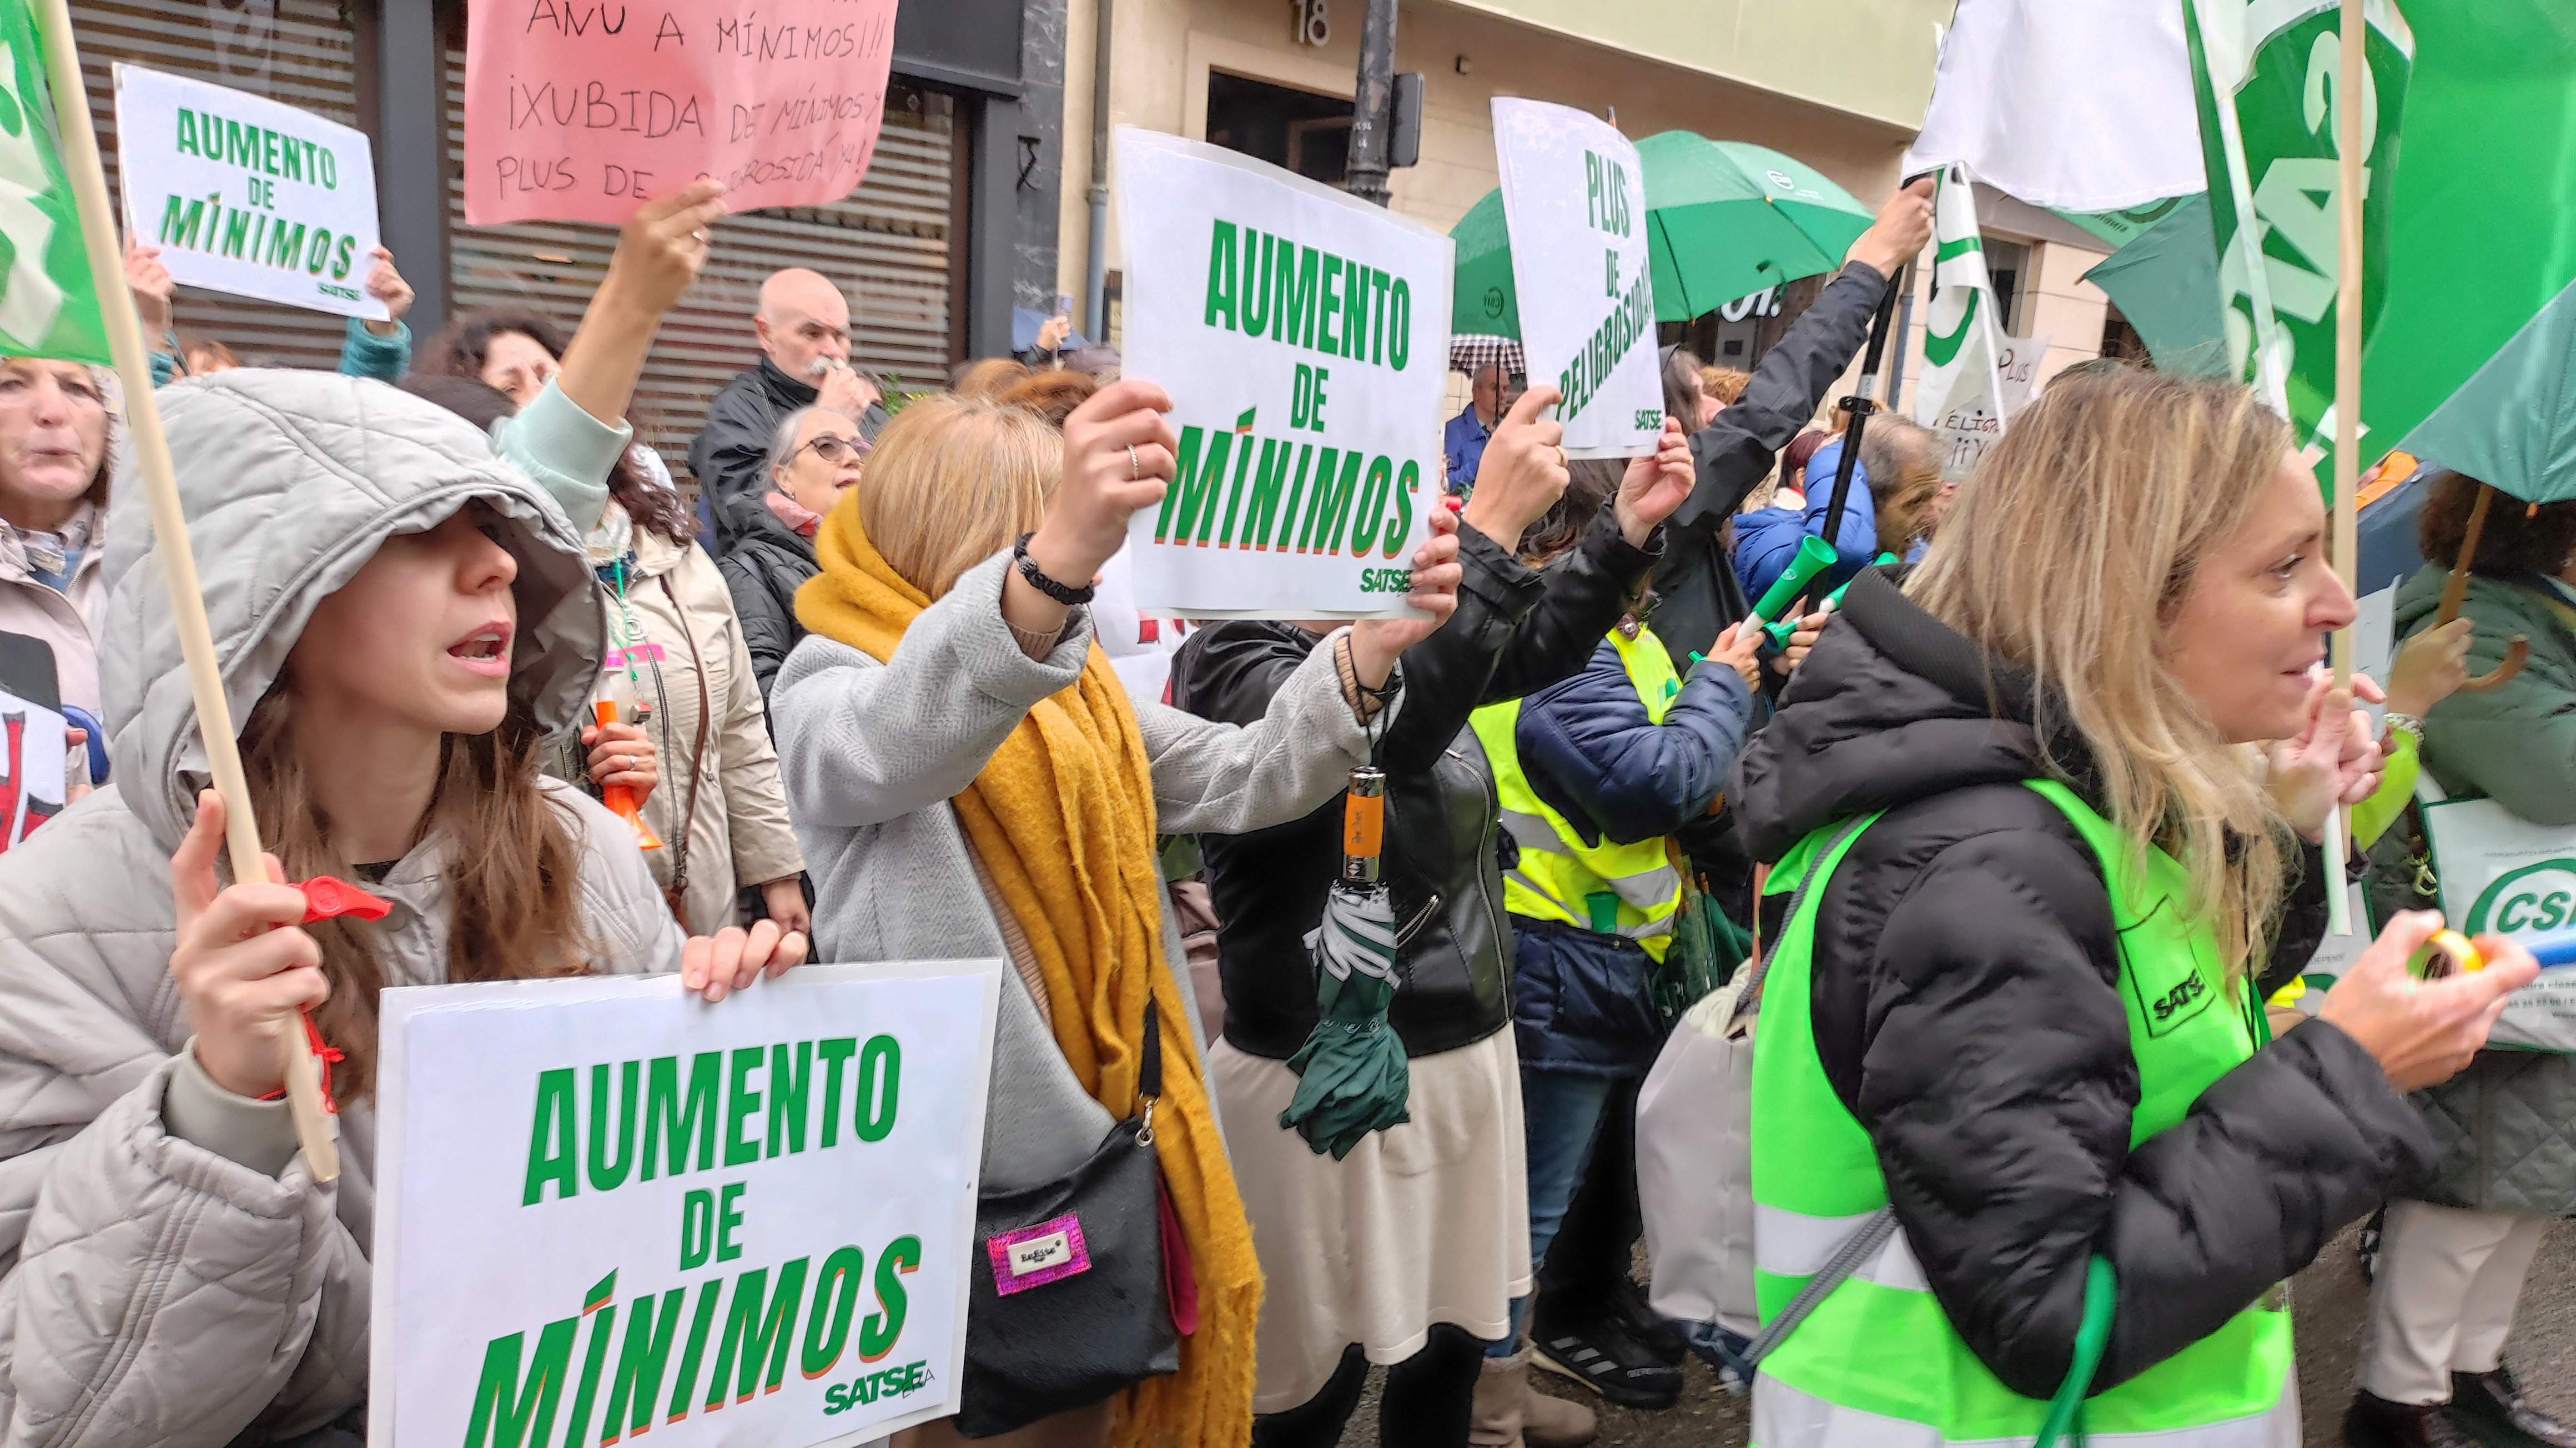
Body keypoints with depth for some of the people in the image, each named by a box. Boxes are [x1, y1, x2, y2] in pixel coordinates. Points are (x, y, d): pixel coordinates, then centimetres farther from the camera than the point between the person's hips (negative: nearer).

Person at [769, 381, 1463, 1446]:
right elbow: (898, 745, -34)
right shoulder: (830, 686, -10)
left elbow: (1240, 779, 5)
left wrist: (1371, 648, -13)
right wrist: (1054, 560, -53)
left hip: (1103, 1144, 7)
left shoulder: (1076, 687, 13)